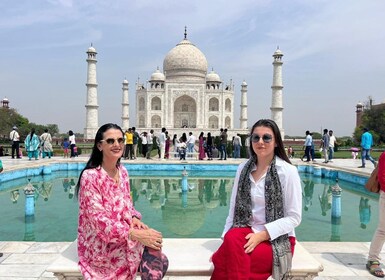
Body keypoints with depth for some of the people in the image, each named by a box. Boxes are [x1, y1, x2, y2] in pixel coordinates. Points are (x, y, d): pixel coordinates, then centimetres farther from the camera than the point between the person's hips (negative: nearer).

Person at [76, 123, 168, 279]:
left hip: (124, 233, 6)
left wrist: (134, 218, -9)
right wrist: (135, 234, -30)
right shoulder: (90, 176, -17)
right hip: (100, 244, -5)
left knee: (157, 261, -19)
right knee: (153, 257, -24)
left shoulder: (122, 171, 3)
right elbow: (98, 219, -22)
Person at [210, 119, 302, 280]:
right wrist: (227, 238, -6)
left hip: (278, 239, -4)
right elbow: (234, 208, 7)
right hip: (246, 231, 4)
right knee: (232, 240, -33)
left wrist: (262, 235, -18)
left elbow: (294, 218, -8)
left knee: (226, 261, -30)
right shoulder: (243, 168, 5)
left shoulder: (288, 171, -8)